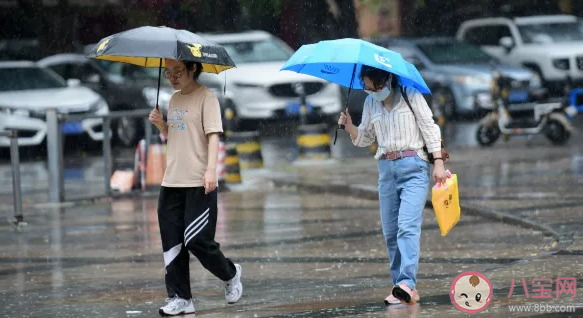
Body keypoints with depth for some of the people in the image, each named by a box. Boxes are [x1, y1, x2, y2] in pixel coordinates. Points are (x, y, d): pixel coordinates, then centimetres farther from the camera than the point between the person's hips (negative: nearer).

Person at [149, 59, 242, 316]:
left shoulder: (206, 97, -6)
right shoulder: (174, 100, 16)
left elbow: (213, 135, -13)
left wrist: (211, 169, -24)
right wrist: (160, 124, 4)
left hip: (199, 184, -7)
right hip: (171, 182, 7)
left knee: (197, 241, -8)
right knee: (172, 244, 2)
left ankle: (230, 275, 18)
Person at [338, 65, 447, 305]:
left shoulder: (410, 95, -3)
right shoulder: (371, 103, 11)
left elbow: (429, 127, -2)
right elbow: (364, 139, 18)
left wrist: (438, 162, -9)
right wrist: (349, 127, -2)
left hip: (414, 167, -6)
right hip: (386, 169, 6)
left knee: (407, 226, -20)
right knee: (390, 232, 2)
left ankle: (407, 283, -31)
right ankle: (402, 291, 6)